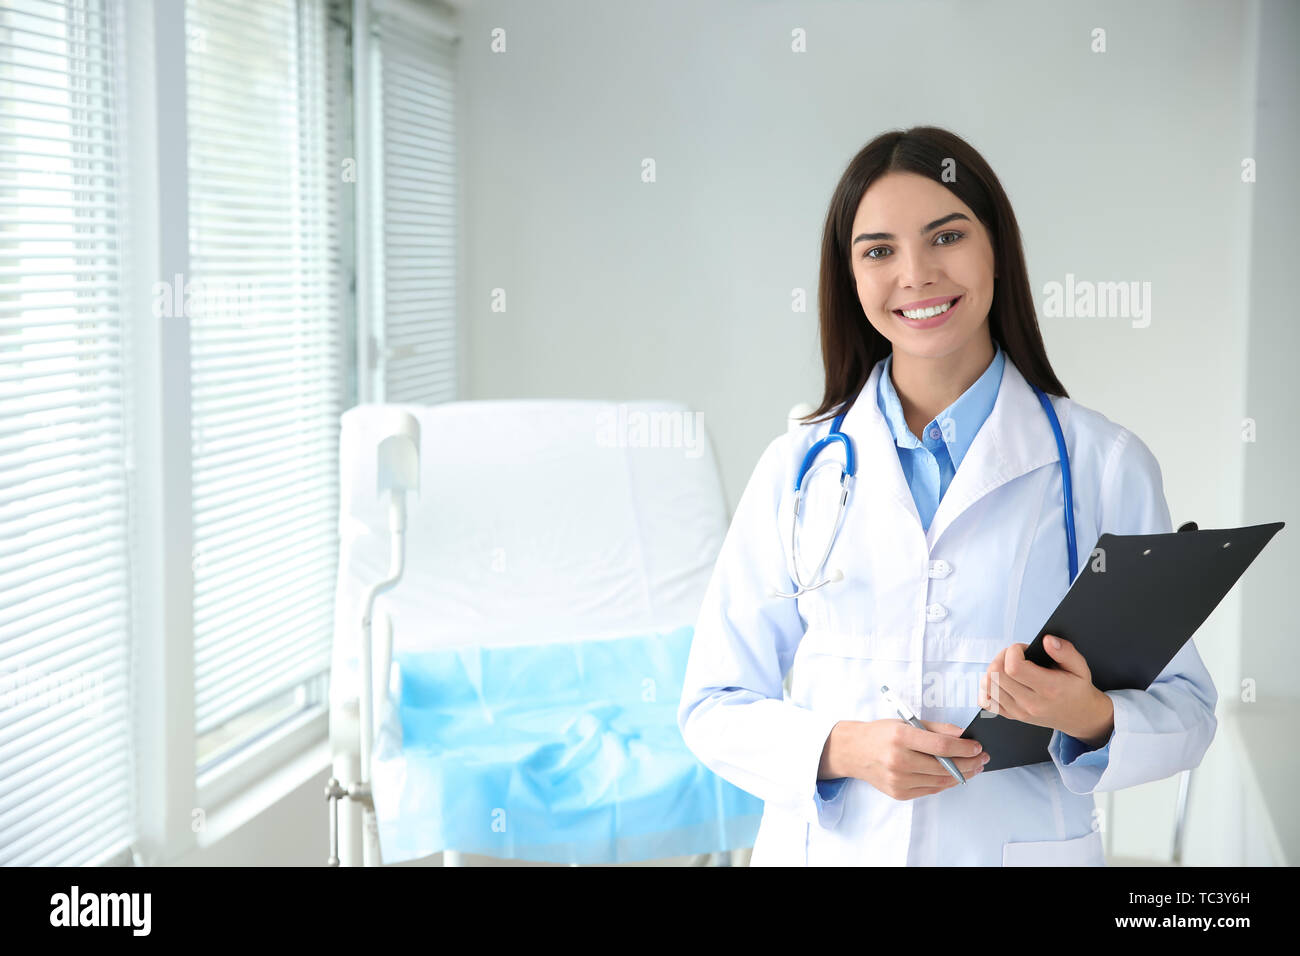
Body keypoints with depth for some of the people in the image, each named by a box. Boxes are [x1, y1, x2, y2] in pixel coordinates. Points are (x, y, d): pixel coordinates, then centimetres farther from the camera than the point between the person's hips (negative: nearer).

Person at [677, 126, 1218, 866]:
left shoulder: (1106, 464, -5)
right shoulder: (799, 466, -2)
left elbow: (1186, 710, -2)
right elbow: (714, 708, -1)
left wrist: (1091, 718, -22)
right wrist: (841, 749, -18)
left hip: (1025, 846, -1)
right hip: (829, 845, 1)